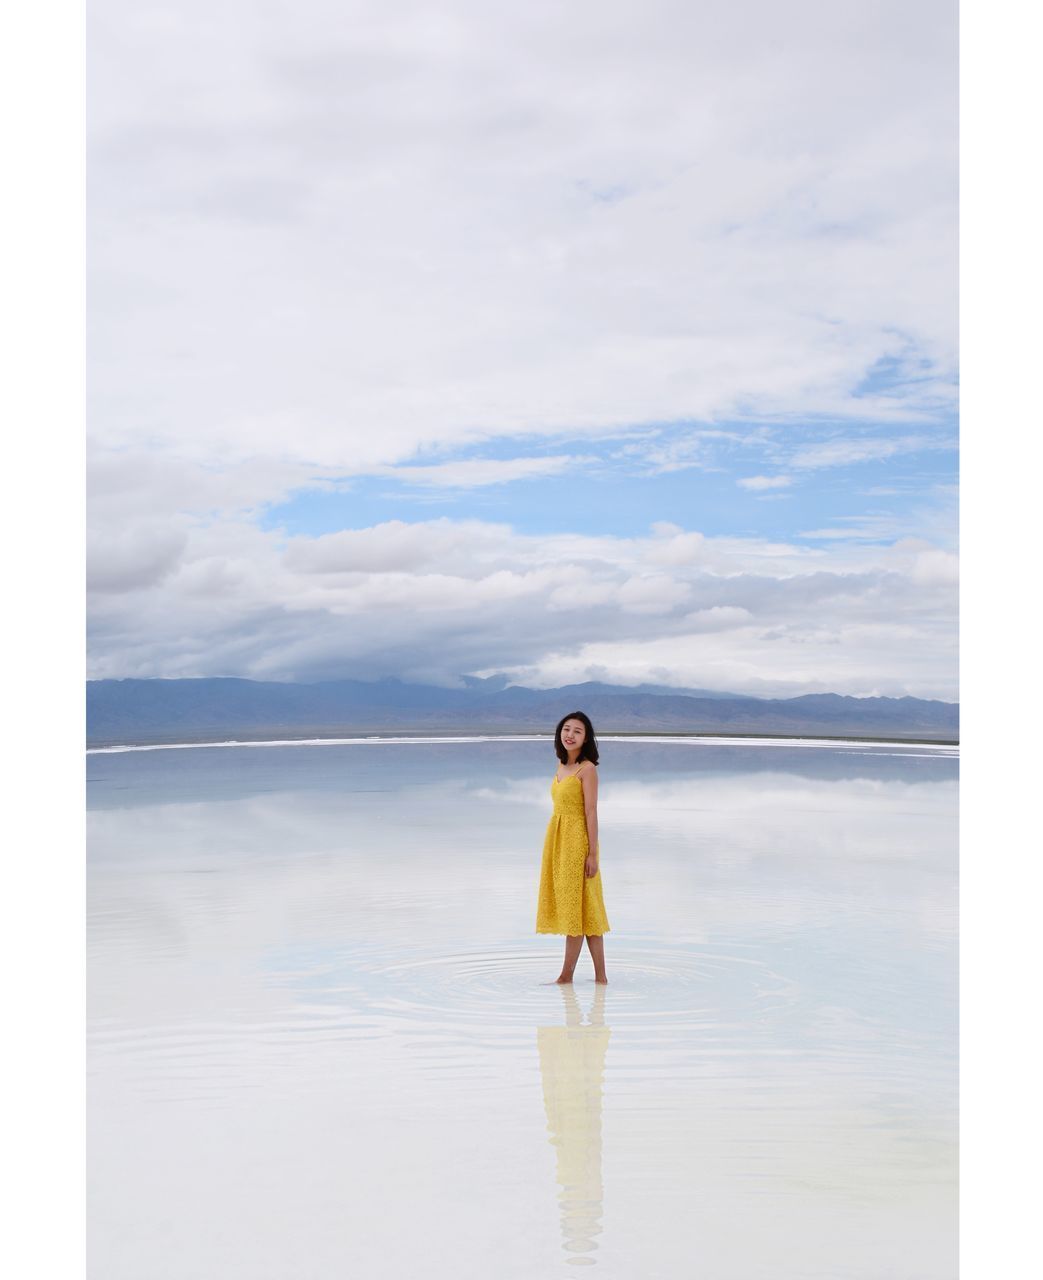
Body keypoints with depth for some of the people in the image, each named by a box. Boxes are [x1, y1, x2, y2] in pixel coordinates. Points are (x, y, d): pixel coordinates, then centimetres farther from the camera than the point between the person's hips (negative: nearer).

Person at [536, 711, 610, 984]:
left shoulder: (587, 768, -11)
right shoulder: (561, 765, 12)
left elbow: (591, 812, -14)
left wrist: (593, 853, -16)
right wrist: (554, 846, 14)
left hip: (576, 839, -8)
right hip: (556, 838, 8)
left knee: (576, 904, -2)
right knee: (579, 908, 9)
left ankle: (566, 974, 4)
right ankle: (600, 975, 14)